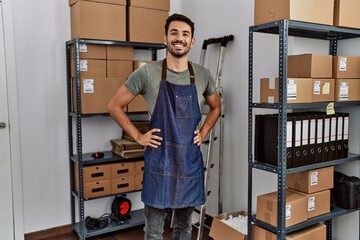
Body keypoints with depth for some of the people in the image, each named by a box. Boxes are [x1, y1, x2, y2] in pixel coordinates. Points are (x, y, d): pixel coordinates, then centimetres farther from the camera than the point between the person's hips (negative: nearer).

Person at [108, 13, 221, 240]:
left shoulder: (203, 75, 3)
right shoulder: (147, 73, -8)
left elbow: (216, 108, 20)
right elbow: (115, 106, 0)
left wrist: (203, 133, 7)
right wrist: (138, 136, -5)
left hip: (191, 160, 3)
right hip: (159, 160, -3)